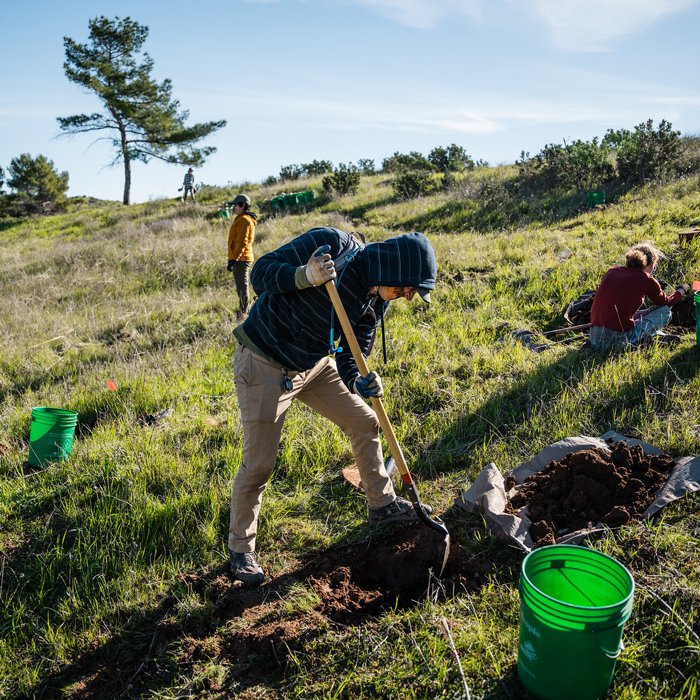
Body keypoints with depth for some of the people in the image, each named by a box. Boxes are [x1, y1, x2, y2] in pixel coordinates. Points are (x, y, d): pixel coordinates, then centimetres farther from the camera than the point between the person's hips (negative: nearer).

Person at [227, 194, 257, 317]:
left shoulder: (244, 220, -14)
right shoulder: (241, 219, 20)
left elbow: (242, 242, -21)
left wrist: (233, 259, -24)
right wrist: (232, 258, 24)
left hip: (241, 259, -11)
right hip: (241, 259, 11)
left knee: (242, 286, -9)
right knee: (242, 286, 15)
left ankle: (243, 314, -7)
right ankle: (243, 312, 22)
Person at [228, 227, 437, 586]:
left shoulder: (376, 299, -3)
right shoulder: (333, 244, -24)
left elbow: (350, 355, -1)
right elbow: (261, 272, -21)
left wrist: (359, 382, -23)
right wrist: (305, 276, -40)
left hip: (313, 365, 7)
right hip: (264, 364, -7)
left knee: (365, 424, 14)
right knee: (258, 464, 0)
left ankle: (382, 504, 37)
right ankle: (240, 548, 24)